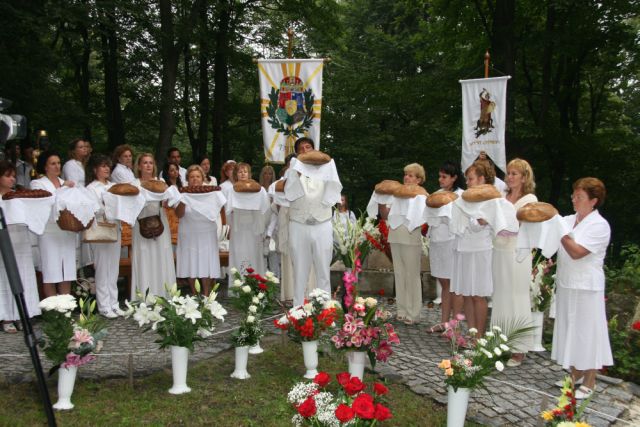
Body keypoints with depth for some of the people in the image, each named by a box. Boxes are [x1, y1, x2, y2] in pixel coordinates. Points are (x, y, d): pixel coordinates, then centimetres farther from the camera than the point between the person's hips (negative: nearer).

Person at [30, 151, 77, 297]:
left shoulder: (66, 183, 18)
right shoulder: (38, 183, 3)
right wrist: (63, 188, -18)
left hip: (68, 231, 5)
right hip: (49, 232, -5)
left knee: (67, 273, 5)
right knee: (51, 274, -3)